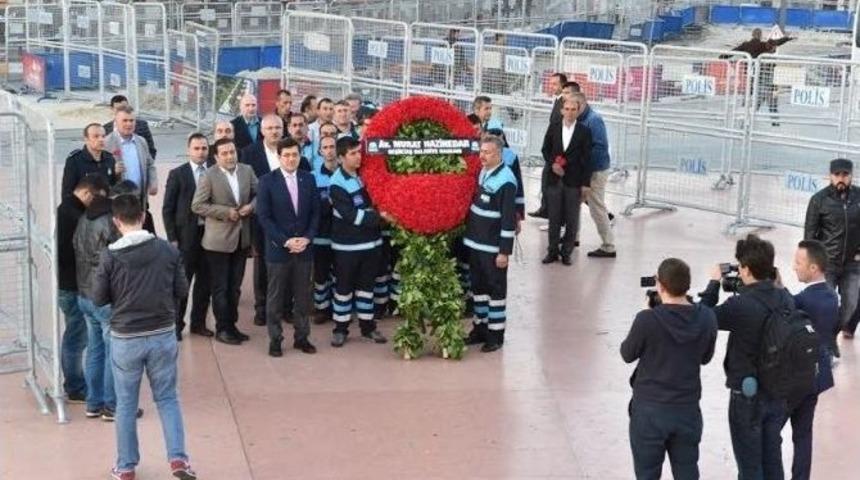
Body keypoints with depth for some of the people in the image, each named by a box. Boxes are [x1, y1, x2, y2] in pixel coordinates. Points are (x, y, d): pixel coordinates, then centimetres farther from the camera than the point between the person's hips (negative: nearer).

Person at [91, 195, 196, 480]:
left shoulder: (110, 256, -12)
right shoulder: (168, 250, -6)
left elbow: (99, 299, -4)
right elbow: (182, 291, 2)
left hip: (126, 339, -1)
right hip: (163, 336, 2)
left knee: (126, 405, 13)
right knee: (167, 398, 15)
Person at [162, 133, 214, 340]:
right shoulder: (177, 174, -2)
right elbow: (168, 209, -2)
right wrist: (172, 238, -7)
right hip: (186, 236, -3)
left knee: (204, 282, 8)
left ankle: (198, 323, 21)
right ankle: (176, 324, 12)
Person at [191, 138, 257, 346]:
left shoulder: (247, 171, 2)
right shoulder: (209, 176, -12)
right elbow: (197, 205, -13)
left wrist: (251, 206, -8)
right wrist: (225, 212, -16)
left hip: (241, 238, 5)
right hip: (218, 240, -5)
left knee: (235, 286, 14)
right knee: (220, 287, 4)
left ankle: (231, 325, 25)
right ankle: (222, 329, 13)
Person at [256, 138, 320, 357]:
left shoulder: (308, 179, 5)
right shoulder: (267, 181, -5)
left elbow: (315, 212, 7)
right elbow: (264, 216, -8)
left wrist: (307, 238, -7)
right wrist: (285, 241, -15)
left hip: (304, 248, 3)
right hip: (278, 248, -3)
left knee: (303, 296, 8)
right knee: (275, 297, 5)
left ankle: (301, 337, 19)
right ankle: (275, 339, 14)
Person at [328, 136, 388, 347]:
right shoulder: (337, 184, -17)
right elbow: (351, 216, -23)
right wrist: (379, 216, -22)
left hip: (371, 240, 6)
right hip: (347, 245, -5)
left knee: (367, 283, 13)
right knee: (344, 286, 5)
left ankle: (367, 325, 22)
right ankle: (340, 328, 14)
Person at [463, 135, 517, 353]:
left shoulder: (505, 180, -18)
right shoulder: (481, 172, 6)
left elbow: (508, 219, -18)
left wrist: (505, 251, -19)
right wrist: (468, 232, 16)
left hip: (493, 247, -8)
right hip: (475, 242, 8)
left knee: (495, 288, 2)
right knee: (477, 286, 14)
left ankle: (495, 334, 9)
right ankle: (480, 328, 25)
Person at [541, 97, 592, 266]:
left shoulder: (584, 132, -3)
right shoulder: (553, 129, 5)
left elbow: (587, 159, -3)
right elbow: (545, 150, 14)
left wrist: (586, 183, -6)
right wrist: (552, 164, -6)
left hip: (574, 182, -2)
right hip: (555, 179, 2)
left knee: (571, 220, 3)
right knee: (554, 218, 7)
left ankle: (566, 252, 14)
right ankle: (552, 251, 18)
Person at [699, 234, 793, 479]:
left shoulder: (740, 305, -26)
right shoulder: (786, 298, -7)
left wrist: (714, 283, -1)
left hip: (748, 393, -6)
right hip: (779, 391, 6)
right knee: (772, 456, 20)